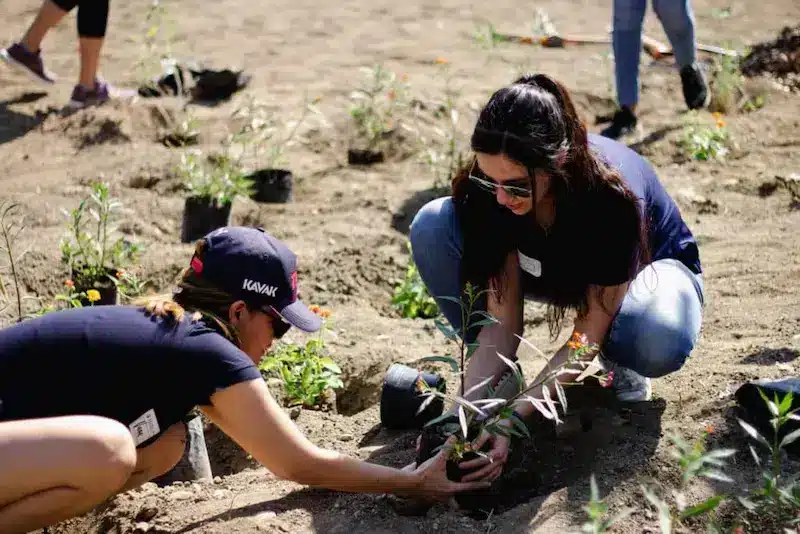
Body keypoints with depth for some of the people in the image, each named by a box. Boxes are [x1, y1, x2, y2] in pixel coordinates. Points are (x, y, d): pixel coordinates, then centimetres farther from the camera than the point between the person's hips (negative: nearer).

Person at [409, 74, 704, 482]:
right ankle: (495, 379, -8)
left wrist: (513, 418, -42)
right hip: (554, 270, 4)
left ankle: (615, 364, -4)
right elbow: (502, 321, -24)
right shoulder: (489, 187, -28)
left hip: (646, 268, -4)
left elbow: (587, 335, -32)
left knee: (660, 342, -42)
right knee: (433, 227, -24)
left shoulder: (613, 195, -39)